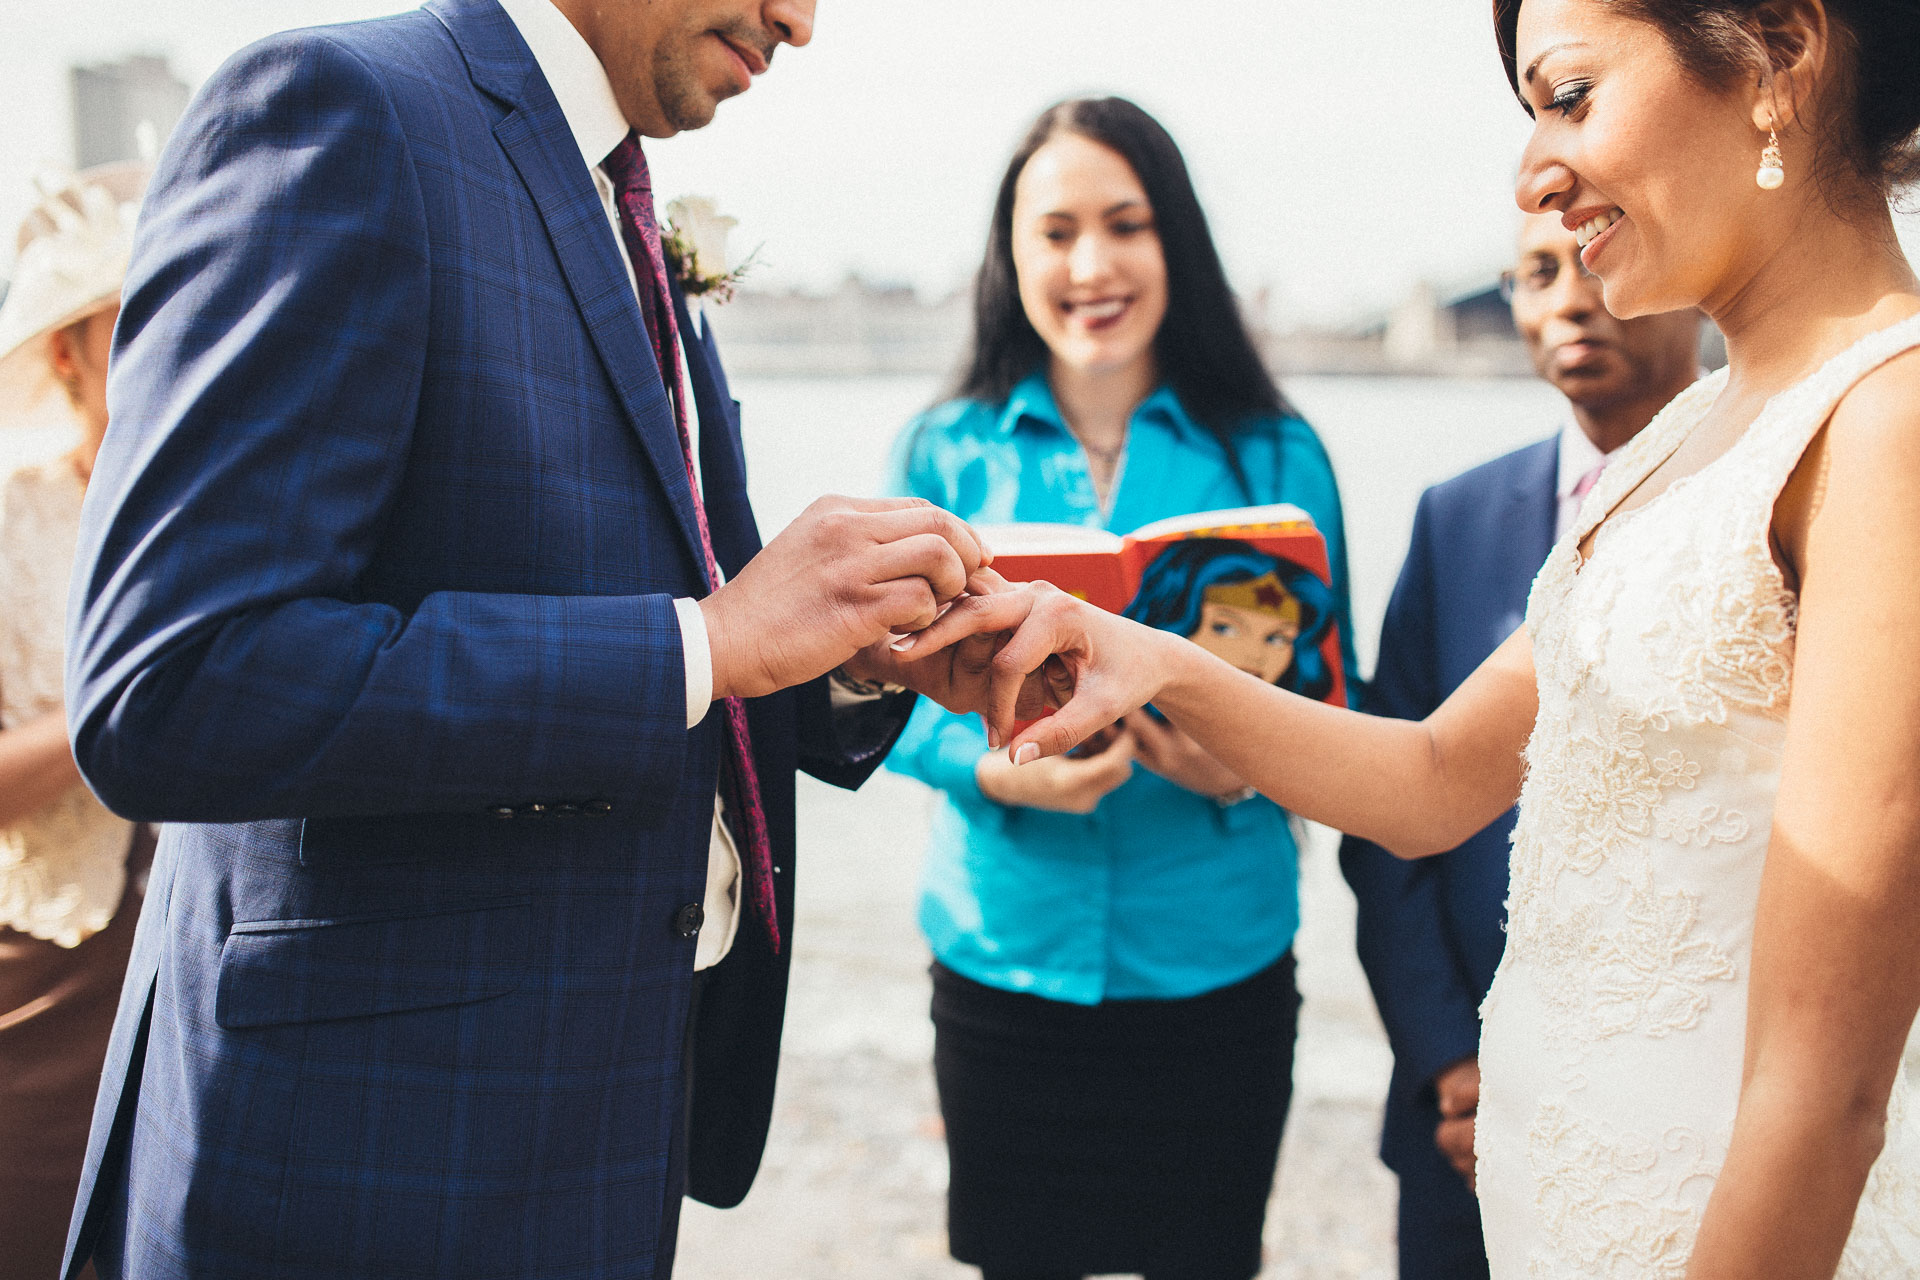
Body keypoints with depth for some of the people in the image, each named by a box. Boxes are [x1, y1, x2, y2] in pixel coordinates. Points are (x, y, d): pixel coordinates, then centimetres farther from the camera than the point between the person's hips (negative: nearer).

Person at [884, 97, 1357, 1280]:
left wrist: (1244, 766, -20)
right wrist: (995, 770, -18)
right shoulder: (947, 453, 2)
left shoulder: (1275, 456, 0)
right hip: (1006, 957, 1)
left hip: (1214, 967, 0)